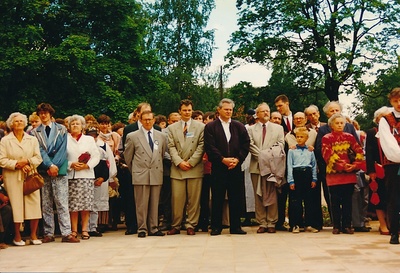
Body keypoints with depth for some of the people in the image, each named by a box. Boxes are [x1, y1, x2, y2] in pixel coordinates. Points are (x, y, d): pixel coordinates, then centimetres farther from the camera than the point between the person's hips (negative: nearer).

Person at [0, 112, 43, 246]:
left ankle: (33, 235, 6)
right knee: (16, 206, -3)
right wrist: (17, 165, -13)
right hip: (13, 178, -2)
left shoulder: (32, 140, 12)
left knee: (34, 204, -4)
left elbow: (38, 158, 6)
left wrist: (27, 162, -12)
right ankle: (17, 236, 8)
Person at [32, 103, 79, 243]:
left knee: (62, 203, -4)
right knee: (46, 205, 5)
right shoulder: (35, 133, 9)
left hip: (59, 171, -1)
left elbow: (62, 149, 1)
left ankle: (66, 233, -6)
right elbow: (40, 151, 0)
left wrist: (55, 166, -10)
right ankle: (48, 234, 10)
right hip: (43, 173, 1)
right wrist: (50, 166, -12)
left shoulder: (61, 129, 9)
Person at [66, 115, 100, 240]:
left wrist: (87, 165, -8)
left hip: (86, 175, 1)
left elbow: (96, 156, 6)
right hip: (71, 175, -1)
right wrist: (71, 164, -12)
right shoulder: (65, 140, 9)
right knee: (72, 204, -3)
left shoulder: (89, 139, 13)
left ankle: (85, 229, 5)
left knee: (86, 204, -2)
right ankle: (74, 230, 4)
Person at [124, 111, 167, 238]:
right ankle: (142, 229, 6)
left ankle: (153, 228, 14)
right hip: (140, 175, -3)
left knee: (154, 203, 6)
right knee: (141, 204, -1)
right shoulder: (133, 136, 1)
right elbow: (128, 156, 8)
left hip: (156, 174, 3)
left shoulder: (161, 136, 11)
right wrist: (134, 171, 13)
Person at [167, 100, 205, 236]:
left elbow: (201, 146, 0)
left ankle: (191, 225, 9)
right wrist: (179, 162, -9)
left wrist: (190, 162, -8)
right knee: (177, 199, 0)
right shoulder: (172, 128, 12)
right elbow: (171, 147, 5)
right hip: (177, 168, 1)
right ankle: (175, 226, 8)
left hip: (195, 168, -1)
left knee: (194, 199, 1)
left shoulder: (200, 126, 7)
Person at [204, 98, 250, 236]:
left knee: (236, 198, 4)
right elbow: (210, 147, -5)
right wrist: (223, 159, -13)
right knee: (217, 198, 0)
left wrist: (237, 159, -7)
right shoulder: (210, 127, 4)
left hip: (236, 167, 3)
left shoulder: (239, 126, 13)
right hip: (218, 168, -2)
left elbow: (246, 144, 6)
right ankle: (216, 227, 8)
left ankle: (235, 227, 12)